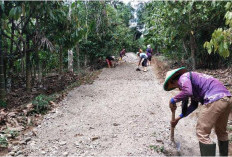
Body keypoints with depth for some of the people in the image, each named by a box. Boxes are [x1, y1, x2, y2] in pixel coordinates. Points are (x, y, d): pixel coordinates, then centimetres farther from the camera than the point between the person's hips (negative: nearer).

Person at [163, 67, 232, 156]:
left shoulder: (183, 77, 1)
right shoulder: (191, 79, 28)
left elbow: (187, 92, -23)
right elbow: (194, 105, 31)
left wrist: (173, 100, -6)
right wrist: (178, 118, 34)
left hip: (215, 100, -10)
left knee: (202, 133, 0)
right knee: (221, 131, 25)